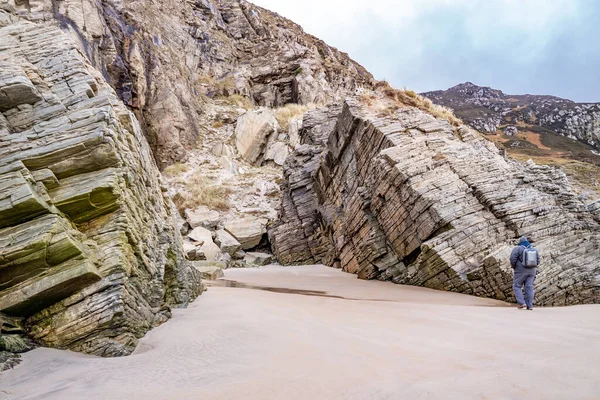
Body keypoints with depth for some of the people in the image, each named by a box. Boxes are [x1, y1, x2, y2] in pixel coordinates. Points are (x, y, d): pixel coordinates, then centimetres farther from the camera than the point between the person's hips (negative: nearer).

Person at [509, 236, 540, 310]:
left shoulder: (518, 248, -5)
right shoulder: (534, 249, 9)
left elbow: (513, 258, -16)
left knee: (517, 287, 4)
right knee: (529, 288, 4)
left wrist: (514, 267, 0)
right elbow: (537, 261, 9)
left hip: (521, 271, -4)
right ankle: (529, 305, 0)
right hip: (531, 271, 4)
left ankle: (522, 303, -8)